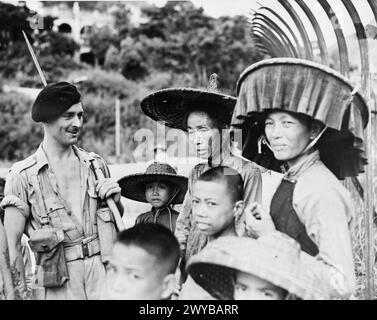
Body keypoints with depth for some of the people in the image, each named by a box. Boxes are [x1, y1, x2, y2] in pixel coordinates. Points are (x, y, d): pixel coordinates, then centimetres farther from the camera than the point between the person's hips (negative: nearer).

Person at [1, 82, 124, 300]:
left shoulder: (96, 165, 6)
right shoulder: (23, 175, -5)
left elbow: (118, 221, 17)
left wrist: (116, 200, -3)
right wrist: (22, 291, -9)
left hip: (104, 273, 3)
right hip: (57, 285, -3)